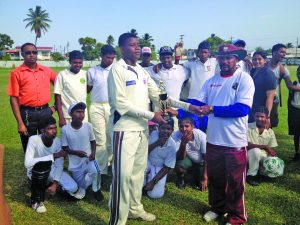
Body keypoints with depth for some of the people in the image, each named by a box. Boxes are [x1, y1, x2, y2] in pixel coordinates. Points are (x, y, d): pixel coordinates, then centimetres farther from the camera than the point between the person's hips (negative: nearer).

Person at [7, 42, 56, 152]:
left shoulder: (46, 70, 6)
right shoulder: (16, 73, -4)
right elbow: (14, 99, -6)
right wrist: (20, 123, -12)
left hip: (46, 111, 3)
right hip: (28, 113, -3)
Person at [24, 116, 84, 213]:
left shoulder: (58, 141, -16)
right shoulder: (34, 140, -28)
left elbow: (59, 165, -13)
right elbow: (27, 163, -39)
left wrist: (55, 183, -27)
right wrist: (54, 156, -40)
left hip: (51, 170, 3)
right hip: (35, 172, -3)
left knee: (73, 188, -16)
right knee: (42, 163, -39)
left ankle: (48, 182, 15)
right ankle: (37, 200, -21)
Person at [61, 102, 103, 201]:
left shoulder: (88, 126, -8)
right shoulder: (65, 129, -13)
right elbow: (65, 148, -5)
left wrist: (93, 152, -13)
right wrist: (76, 152, -22)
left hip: (88, 159, 0)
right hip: (75, 164, 0)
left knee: (94, 171, -35)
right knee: (80, 194, 5)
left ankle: (96, 189, -2)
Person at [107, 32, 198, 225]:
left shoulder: (142, 71, 11)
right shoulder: (117, 70, -11)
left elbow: (158, 95, 10)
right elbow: (120, 103, -17)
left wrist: (187, 106, 2)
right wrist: (151, 115, -17)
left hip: (142, 128, 7)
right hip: (125, 129, -7)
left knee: (139, 170, 17)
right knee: (123, 174, -3)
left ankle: (135, 209, 34)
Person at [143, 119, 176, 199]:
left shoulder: (172, 146, -19)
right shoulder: (153, 134, -17)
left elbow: (167, 167, -14)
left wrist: (153, 182, -18)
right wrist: (156, 143, -31)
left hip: (159, 168, -1)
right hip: (148, 163, 1)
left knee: (155, 194, -20)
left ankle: (150, 181, 12)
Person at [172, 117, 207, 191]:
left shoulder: (201, 135, -27)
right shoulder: (176, 136, -27)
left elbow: (206, 157, -17)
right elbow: (180, 158, -29)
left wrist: (205, 178, -16)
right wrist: (183, 143, -47)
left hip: (200, 162, 1)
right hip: (187, 159, 0)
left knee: (202, 185, -14)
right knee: (179, 165, -33)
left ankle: (196, 174, 21)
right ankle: (181, 177, 3)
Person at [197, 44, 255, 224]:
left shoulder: (244, 79, -9)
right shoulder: (212, 81, 7)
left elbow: (243, 108, -20)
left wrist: (213, 109, -21)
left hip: (235, 141, -5)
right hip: (213, 139, 5)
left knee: (235, 181, 9)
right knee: (214, 177, 19)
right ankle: (217, 208, 41)